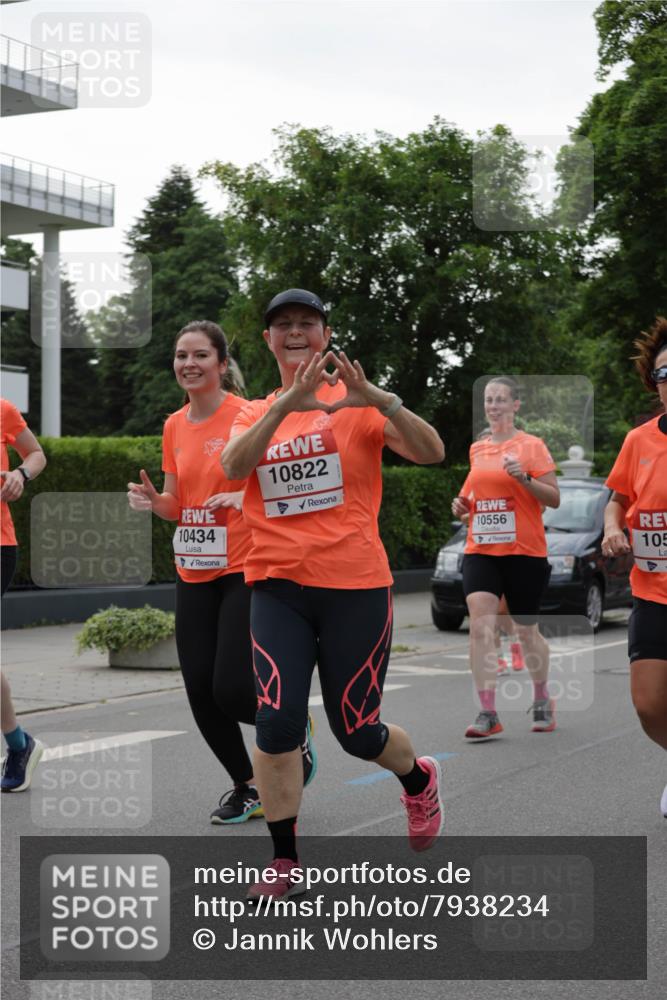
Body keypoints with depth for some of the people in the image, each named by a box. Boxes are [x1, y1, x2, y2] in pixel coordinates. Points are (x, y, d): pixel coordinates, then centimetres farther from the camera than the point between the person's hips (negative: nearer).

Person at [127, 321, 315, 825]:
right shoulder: (174, 426, 8)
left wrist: (244, 496, -24)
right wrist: (152, 499, -6)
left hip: (246, 570, -6)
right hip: (194, 572, 6)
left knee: (232, 691, -12)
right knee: (200, 691, 3)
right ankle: (247, 786, 23)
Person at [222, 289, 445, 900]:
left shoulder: (357, 405, 0)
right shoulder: (256, 414, 9)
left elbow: (432, 452, -13)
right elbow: (234, 465, -14)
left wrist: (378, 399, -29)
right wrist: (287, 404, -27)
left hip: (354, 585, -2)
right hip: (278, 586, 2)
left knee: (357, 733, 6)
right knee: (278, 721, -11)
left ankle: (419, 780, 40)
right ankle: (285, 863, 4)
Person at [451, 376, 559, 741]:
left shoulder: (531, 445, -2)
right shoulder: (476, 449, 13)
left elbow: (554, 498, -5)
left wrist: (524, 478, -20)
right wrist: (463, 504, 5)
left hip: (524, 551, -3)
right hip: (480, 550, 4)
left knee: (526, 631, 8)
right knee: (480, 626, -14)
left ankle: (542, 700, 32)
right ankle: (488, 714, -14)